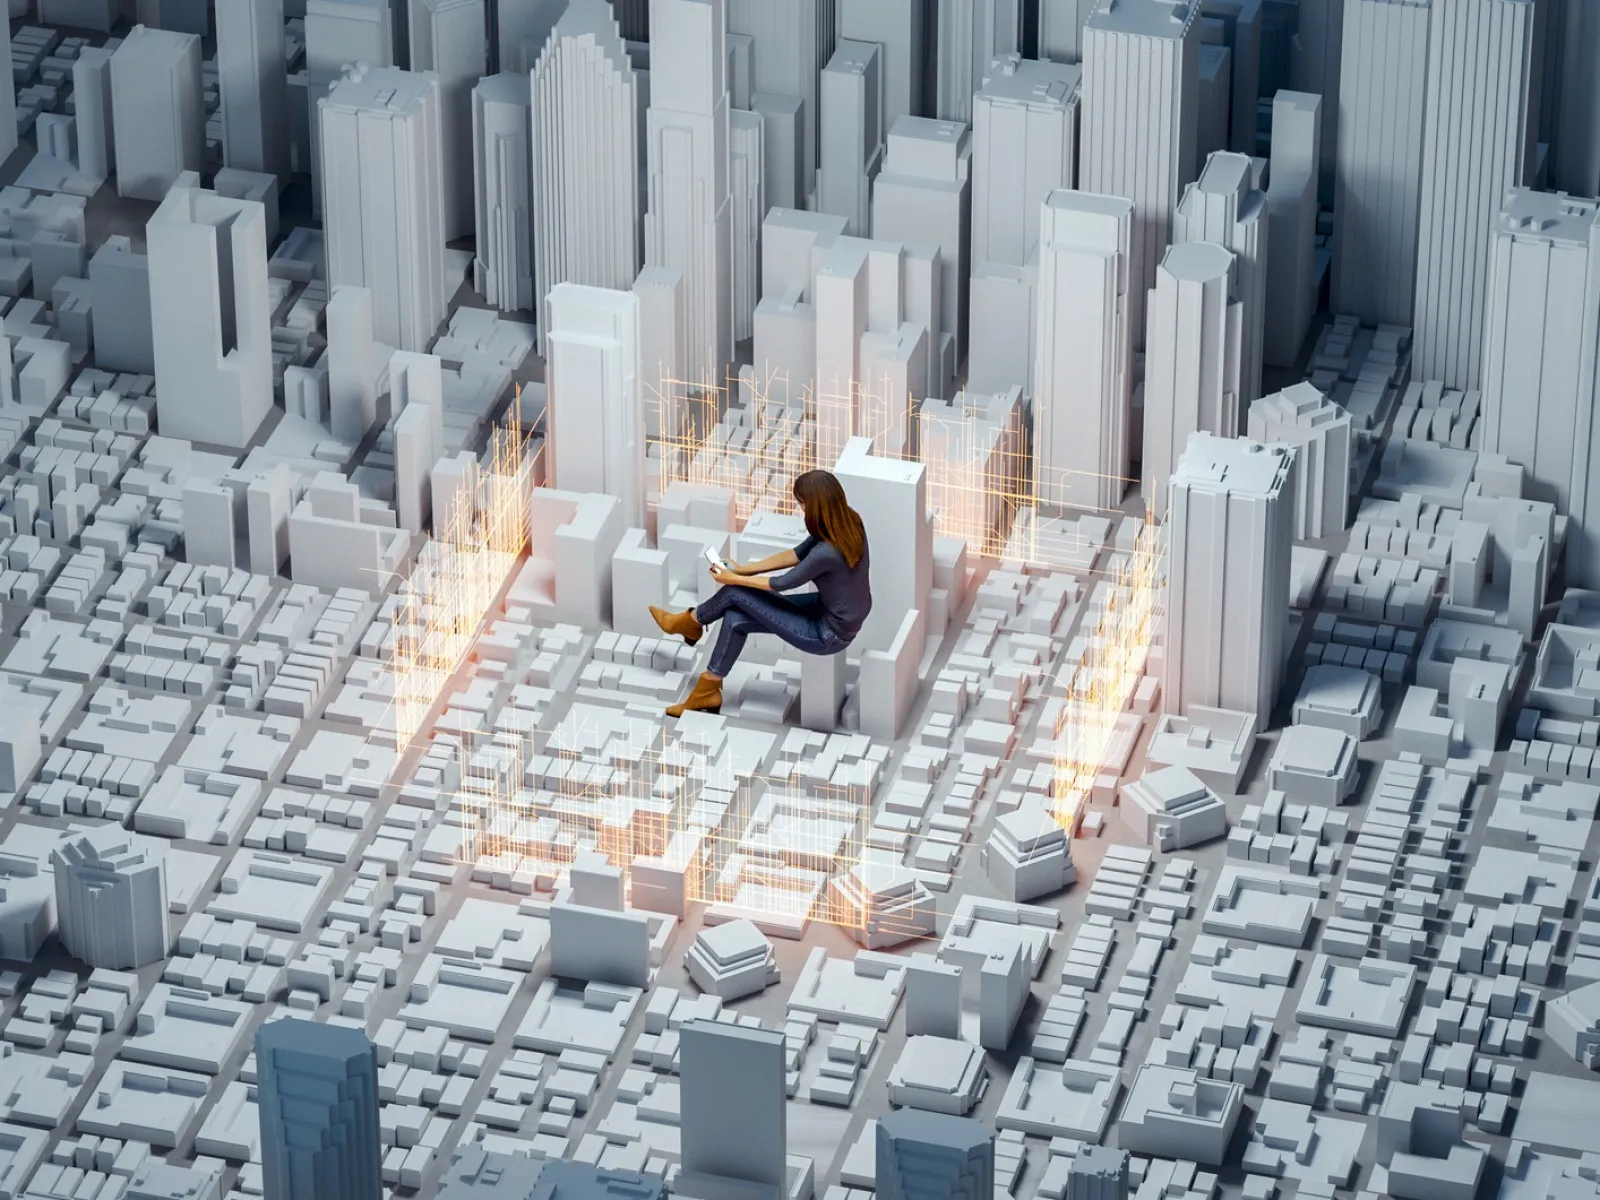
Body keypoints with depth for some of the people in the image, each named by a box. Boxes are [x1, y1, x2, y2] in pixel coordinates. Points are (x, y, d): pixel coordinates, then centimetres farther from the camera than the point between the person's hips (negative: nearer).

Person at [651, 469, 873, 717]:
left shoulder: (827, 553, -34)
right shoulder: (848, 522, -8)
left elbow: (783, 583, -16)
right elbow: (797, 554, 5)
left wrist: (735, 579, -2)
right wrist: (743, 568, 7)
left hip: (830, 635, -8)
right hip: (843, 616, 8)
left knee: (735, 593, -1)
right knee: (736, 618, 8)